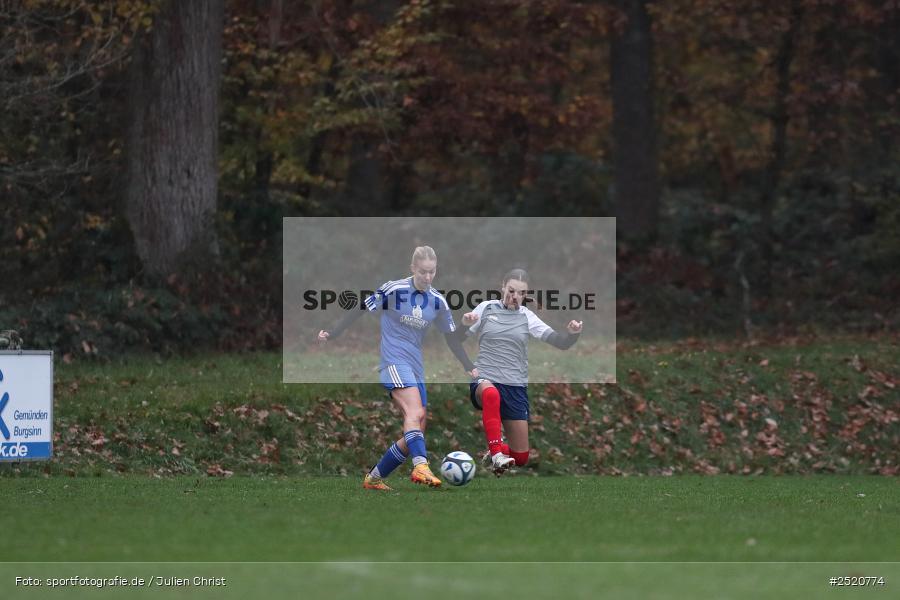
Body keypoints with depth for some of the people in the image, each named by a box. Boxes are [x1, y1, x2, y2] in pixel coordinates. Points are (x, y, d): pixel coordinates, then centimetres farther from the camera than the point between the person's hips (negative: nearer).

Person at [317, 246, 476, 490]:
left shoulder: (438, 301, 8)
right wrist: (332, 334, -2)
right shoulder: (394, 290, -7)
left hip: (416, 367, 7)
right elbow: (360, 310, 0)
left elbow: (451, 337, 18)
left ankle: (373, 478, 16)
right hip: (394, 361, -7)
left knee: (415, 434, 3)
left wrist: (470, 368, 16)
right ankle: (421, 466, -48)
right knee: (415, 412, -31)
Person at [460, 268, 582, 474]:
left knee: (521, 458, 2)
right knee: (490, 393, -44)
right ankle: (496, 455, -41)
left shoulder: (526, 317, 5)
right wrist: (464, 324, -18)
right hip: (485, 380, -2)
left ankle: (497, 449, 37)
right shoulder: (486, 308, 3)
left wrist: (572, 333, -24)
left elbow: (560, 342, -2)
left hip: (516, 387, 3)